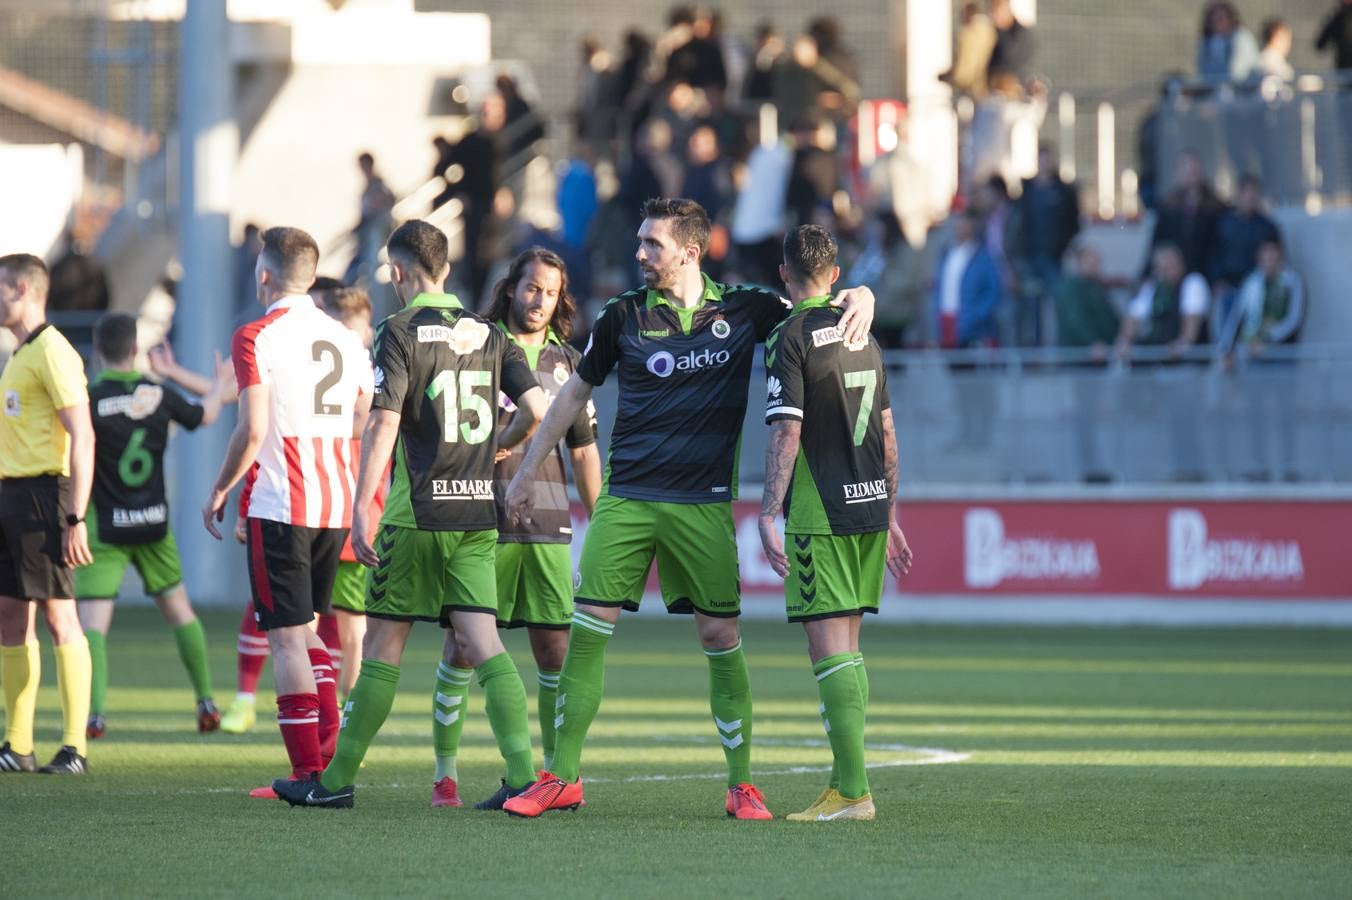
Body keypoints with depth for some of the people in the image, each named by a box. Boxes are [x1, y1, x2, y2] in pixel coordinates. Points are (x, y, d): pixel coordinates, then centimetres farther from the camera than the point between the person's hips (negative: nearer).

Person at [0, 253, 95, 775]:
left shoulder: (51, 352, -11)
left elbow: (82, 437, -16)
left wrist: (75, 518, -20)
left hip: (42, 492, -10)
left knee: (58, 615, -9)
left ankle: (74, 747, -8)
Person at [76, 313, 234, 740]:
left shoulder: (90, 400, -16)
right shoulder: (159, 396, -2)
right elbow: (203, 415, 18)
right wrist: (220, 387, 38)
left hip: (104, 528, -4)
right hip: (153, 523, 4)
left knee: (92, 621, -6)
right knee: (178, 609, 20)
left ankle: (94, 711, -23)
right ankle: (206, 701, 26)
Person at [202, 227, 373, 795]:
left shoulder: (257, 338, -9)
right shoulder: (347, 340, 10)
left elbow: (252, 430, -15)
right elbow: (367, 425, 13)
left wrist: (219, 492, -3)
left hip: (281, 507, -6)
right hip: (338, 505, 6)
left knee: (287, 637, -3)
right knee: (303, 629, 18)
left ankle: (309, 772, -6)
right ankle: (330, 752, 10)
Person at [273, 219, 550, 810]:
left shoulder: (401, 332, -6)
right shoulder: (487, 334, 10)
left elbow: (383, 424, -15)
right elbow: (537, 407, 4)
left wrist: (361, 510, -16)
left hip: (416, 515, -5)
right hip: (478, 512, 5)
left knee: (384, 643, 3)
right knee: (479, 643, 1)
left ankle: (338, 779, 10)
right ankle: (522, 773, -13)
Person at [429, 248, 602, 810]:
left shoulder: (566, 361, 13)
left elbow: (584, 449, 16)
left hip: (547, 524, 3)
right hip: (482, 524, -3)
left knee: (555, 650, 0)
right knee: (465, 647, -2)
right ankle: (445, 773, 6)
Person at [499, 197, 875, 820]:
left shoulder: (743, 310, 1)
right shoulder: (623, 315, 3)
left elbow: (819, 308, 14)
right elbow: (577, 390, 14)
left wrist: (861, 298, -10)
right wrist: (529, 469, 16)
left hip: (704, 504, -1)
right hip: (625, 498, 1)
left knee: (721, 635, -2)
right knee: (587, 628, -5)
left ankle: (742, 784, 6)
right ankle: (562, 777, 3)